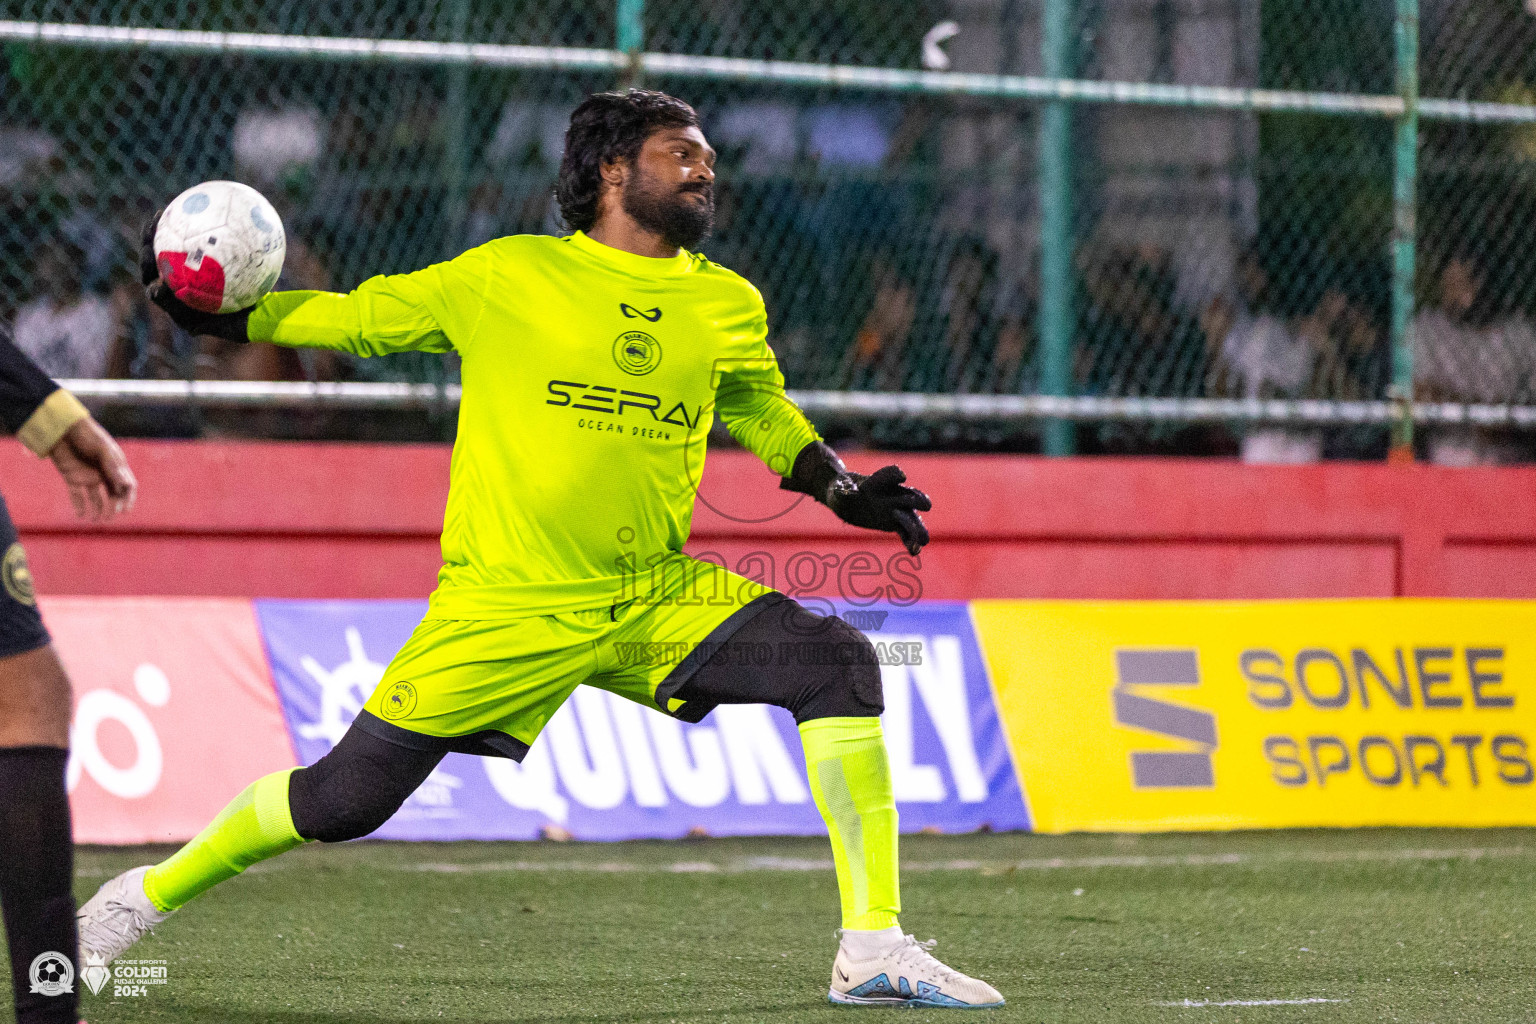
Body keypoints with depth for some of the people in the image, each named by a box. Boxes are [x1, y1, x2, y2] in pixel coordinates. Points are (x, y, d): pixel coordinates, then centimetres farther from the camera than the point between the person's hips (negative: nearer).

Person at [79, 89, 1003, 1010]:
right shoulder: (509, 276, -2)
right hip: (504, 609, -3)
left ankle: (874, 951, -14)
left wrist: (843, 489, 7)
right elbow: (359, 317, 9)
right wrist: (220, 318, 1)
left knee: (839, 663, -15)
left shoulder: (727, 305, 8)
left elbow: (765, 415, 24)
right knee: (348, 797, -6)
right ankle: (148, 895, 21)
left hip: (653, 598, 4)